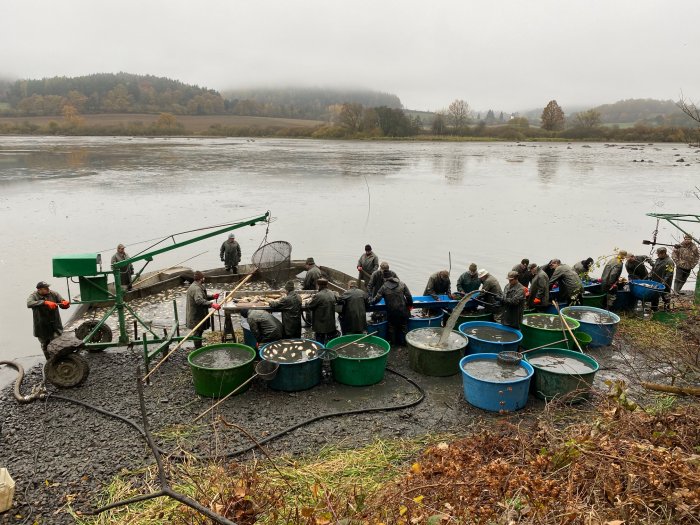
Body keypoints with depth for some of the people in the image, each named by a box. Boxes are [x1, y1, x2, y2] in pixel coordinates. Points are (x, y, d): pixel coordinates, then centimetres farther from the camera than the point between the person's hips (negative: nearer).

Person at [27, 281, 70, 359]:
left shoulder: (54, 294, -5)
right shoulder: (34, 296, -10)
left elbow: (63, 305, -2)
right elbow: (29, 304, -32)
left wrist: (65, 304, -28)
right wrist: (45, 302, -42)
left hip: (55, 326, 0)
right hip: (42, 328, 0)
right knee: (45, 346, 17)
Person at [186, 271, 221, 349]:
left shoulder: (199, 286, 12)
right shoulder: (196, 288, -24)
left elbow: (203, 297, 22)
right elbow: (199, 300, -39)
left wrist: (212, 296, 3)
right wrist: (212, 304, -49)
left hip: (199, 314, 11)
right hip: (196, 316, -11)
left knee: (199, 332, 21)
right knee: (198, 333, -2)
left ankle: (199, 348, 34)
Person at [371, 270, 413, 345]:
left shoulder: (383, 287, -8)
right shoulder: (402, 284, -1)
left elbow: (376, 299, -10)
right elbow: (409, 296, -2)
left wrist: (371, 301, 11)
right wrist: (410, 305, 13)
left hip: (391, 312, -2)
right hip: (403, 311, 2)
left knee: (391, 328, 15)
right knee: (402, 328, 16)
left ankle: (392, 342, 23)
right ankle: (402, 342, 26)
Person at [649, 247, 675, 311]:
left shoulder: (669, 261, -16)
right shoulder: (658, 260, 10)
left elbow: (669, 274, -20)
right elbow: (653, 269, 21)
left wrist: (664, 282, -25)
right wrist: (650, 277, 14)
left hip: (664, 284, -8)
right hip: (655, 282, 8)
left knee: (665, 296, 4)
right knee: (654, 296, 16)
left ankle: (667, 309, 17)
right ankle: (654, 308, 29)